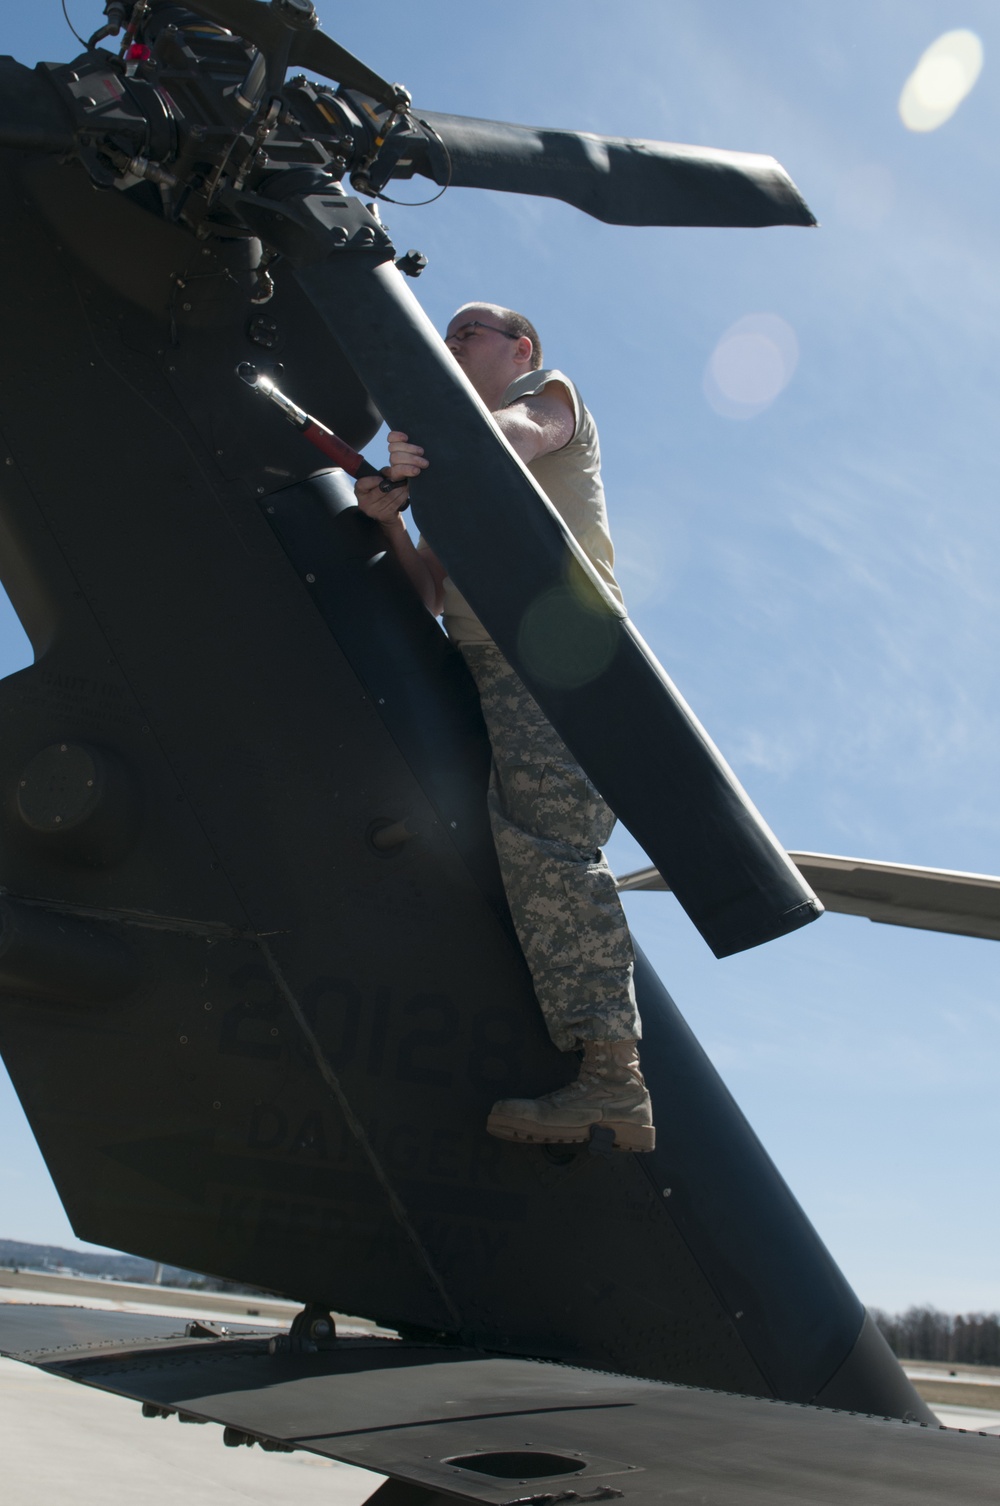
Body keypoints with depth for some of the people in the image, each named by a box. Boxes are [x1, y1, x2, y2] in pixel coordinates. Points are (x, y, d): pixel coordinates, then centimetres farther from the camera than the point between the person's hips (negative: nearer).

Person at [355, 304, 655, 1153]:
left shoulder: (549, 392, 20)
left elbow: (511, 437, -8)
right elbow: (429, 591, 21)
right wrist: (390, 518, 6)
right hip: (491, 661, 8)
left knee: (544, 838, -25)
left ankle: (611, 1078, -31)